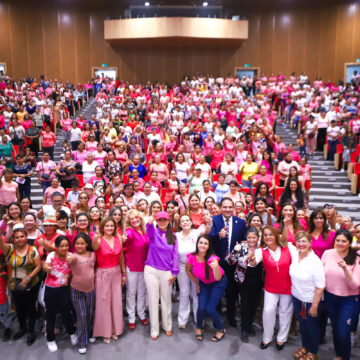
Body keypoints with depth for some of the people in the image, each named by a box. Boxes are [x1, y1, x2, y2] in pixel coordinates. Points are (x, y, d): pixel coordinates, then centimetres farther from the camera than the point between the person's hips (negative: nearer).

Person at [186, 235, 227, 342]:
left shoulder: (212, 258, -31)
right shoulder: (192, 257, -22)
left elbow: (218, 278, -38)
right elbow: (188, 270, -1)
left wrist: (215, 268, -57)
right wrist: (196, 284, 2)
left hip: (218, 283, -3)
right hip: (203, 283, 3)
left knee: (210, 309, -14)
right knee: (202, 308, -12)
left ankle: (221, 329, 14)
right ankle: (199, 328, 19)